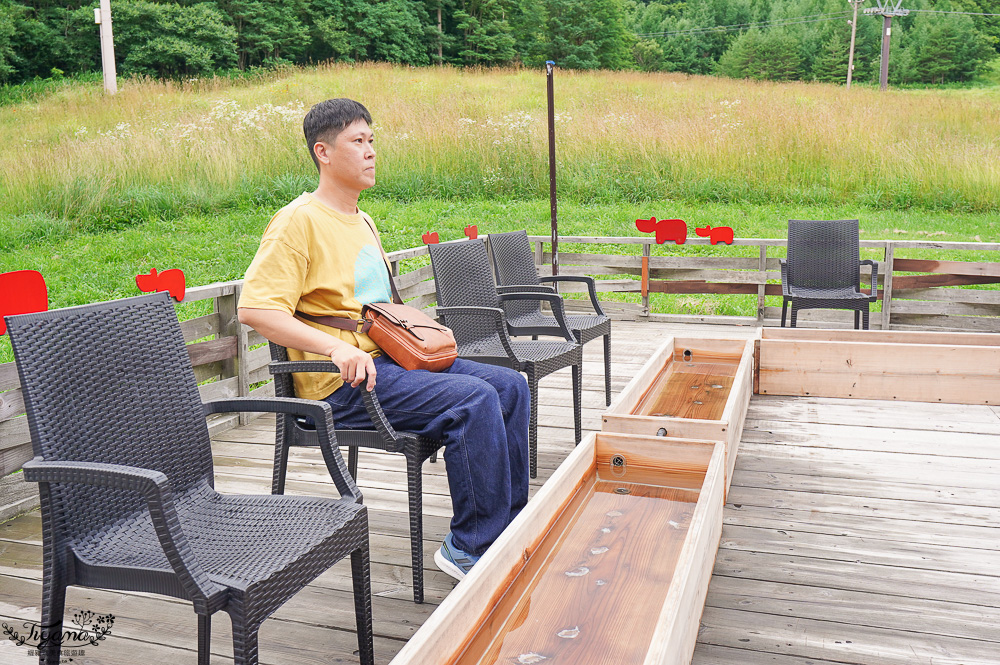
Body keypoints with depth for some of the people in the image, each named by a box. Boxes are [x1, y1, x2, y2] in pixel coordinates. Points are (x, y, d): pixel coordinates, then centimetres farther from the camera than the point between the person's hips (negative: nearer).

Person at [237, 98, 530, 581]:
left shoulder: (362, 221, 21)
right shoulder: (300, 221, -9)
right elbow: (254, 308, -19)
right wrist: (335, 347, -27)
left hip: (388, 359, 9)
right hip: (341, 384, -9)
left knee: (510, 385, -2)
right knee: (474, 399, -25)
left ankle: (509, 525, 7)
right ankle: (470, 547, -13)